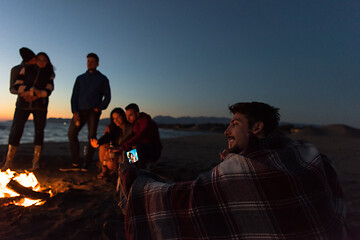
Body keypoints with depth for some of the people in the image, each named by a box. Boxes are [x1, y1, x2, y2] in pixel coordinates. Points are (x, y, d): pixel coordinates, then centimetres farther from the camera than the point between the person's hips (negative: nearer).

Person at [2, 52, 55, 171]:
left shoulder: (49, 74, 9)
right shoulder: (26, 69, 9)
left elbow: (48, 91, -4)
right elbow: (17, 85, 0)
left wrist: (34, 96, -18)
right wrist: (33, 90, -14)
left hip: (40, 105, 0)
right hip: (23, 104, 0)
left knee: (39, 131, -2)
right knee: (16, 131, -4)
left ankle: (35, 162, 4)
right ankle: (8, 162, 5)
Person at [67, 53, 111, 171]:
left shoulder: (102, 79, 12)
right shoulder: (80, 78, 20)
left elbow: (107, 96, 8)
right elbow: (74, 95, 15)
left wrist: (100, 107, -9)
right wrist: (74, 111, 0)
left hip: (93, 111, -3)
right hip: (80, 111, 4)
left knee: (92, 137, -7)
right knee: (71, 134, -5)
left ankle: (86, 165, 1)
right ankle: (75, 163, 5)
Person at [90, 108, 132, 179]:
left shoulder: (130, 128, -7)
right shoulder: (110, 127, 3)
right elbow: (106, 137, -17)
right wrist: (98, 143, -39)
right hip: (114, 151, 4)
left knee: (110, 165, -28)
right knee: (103, 146, -27)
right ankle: (104, 170, -12)